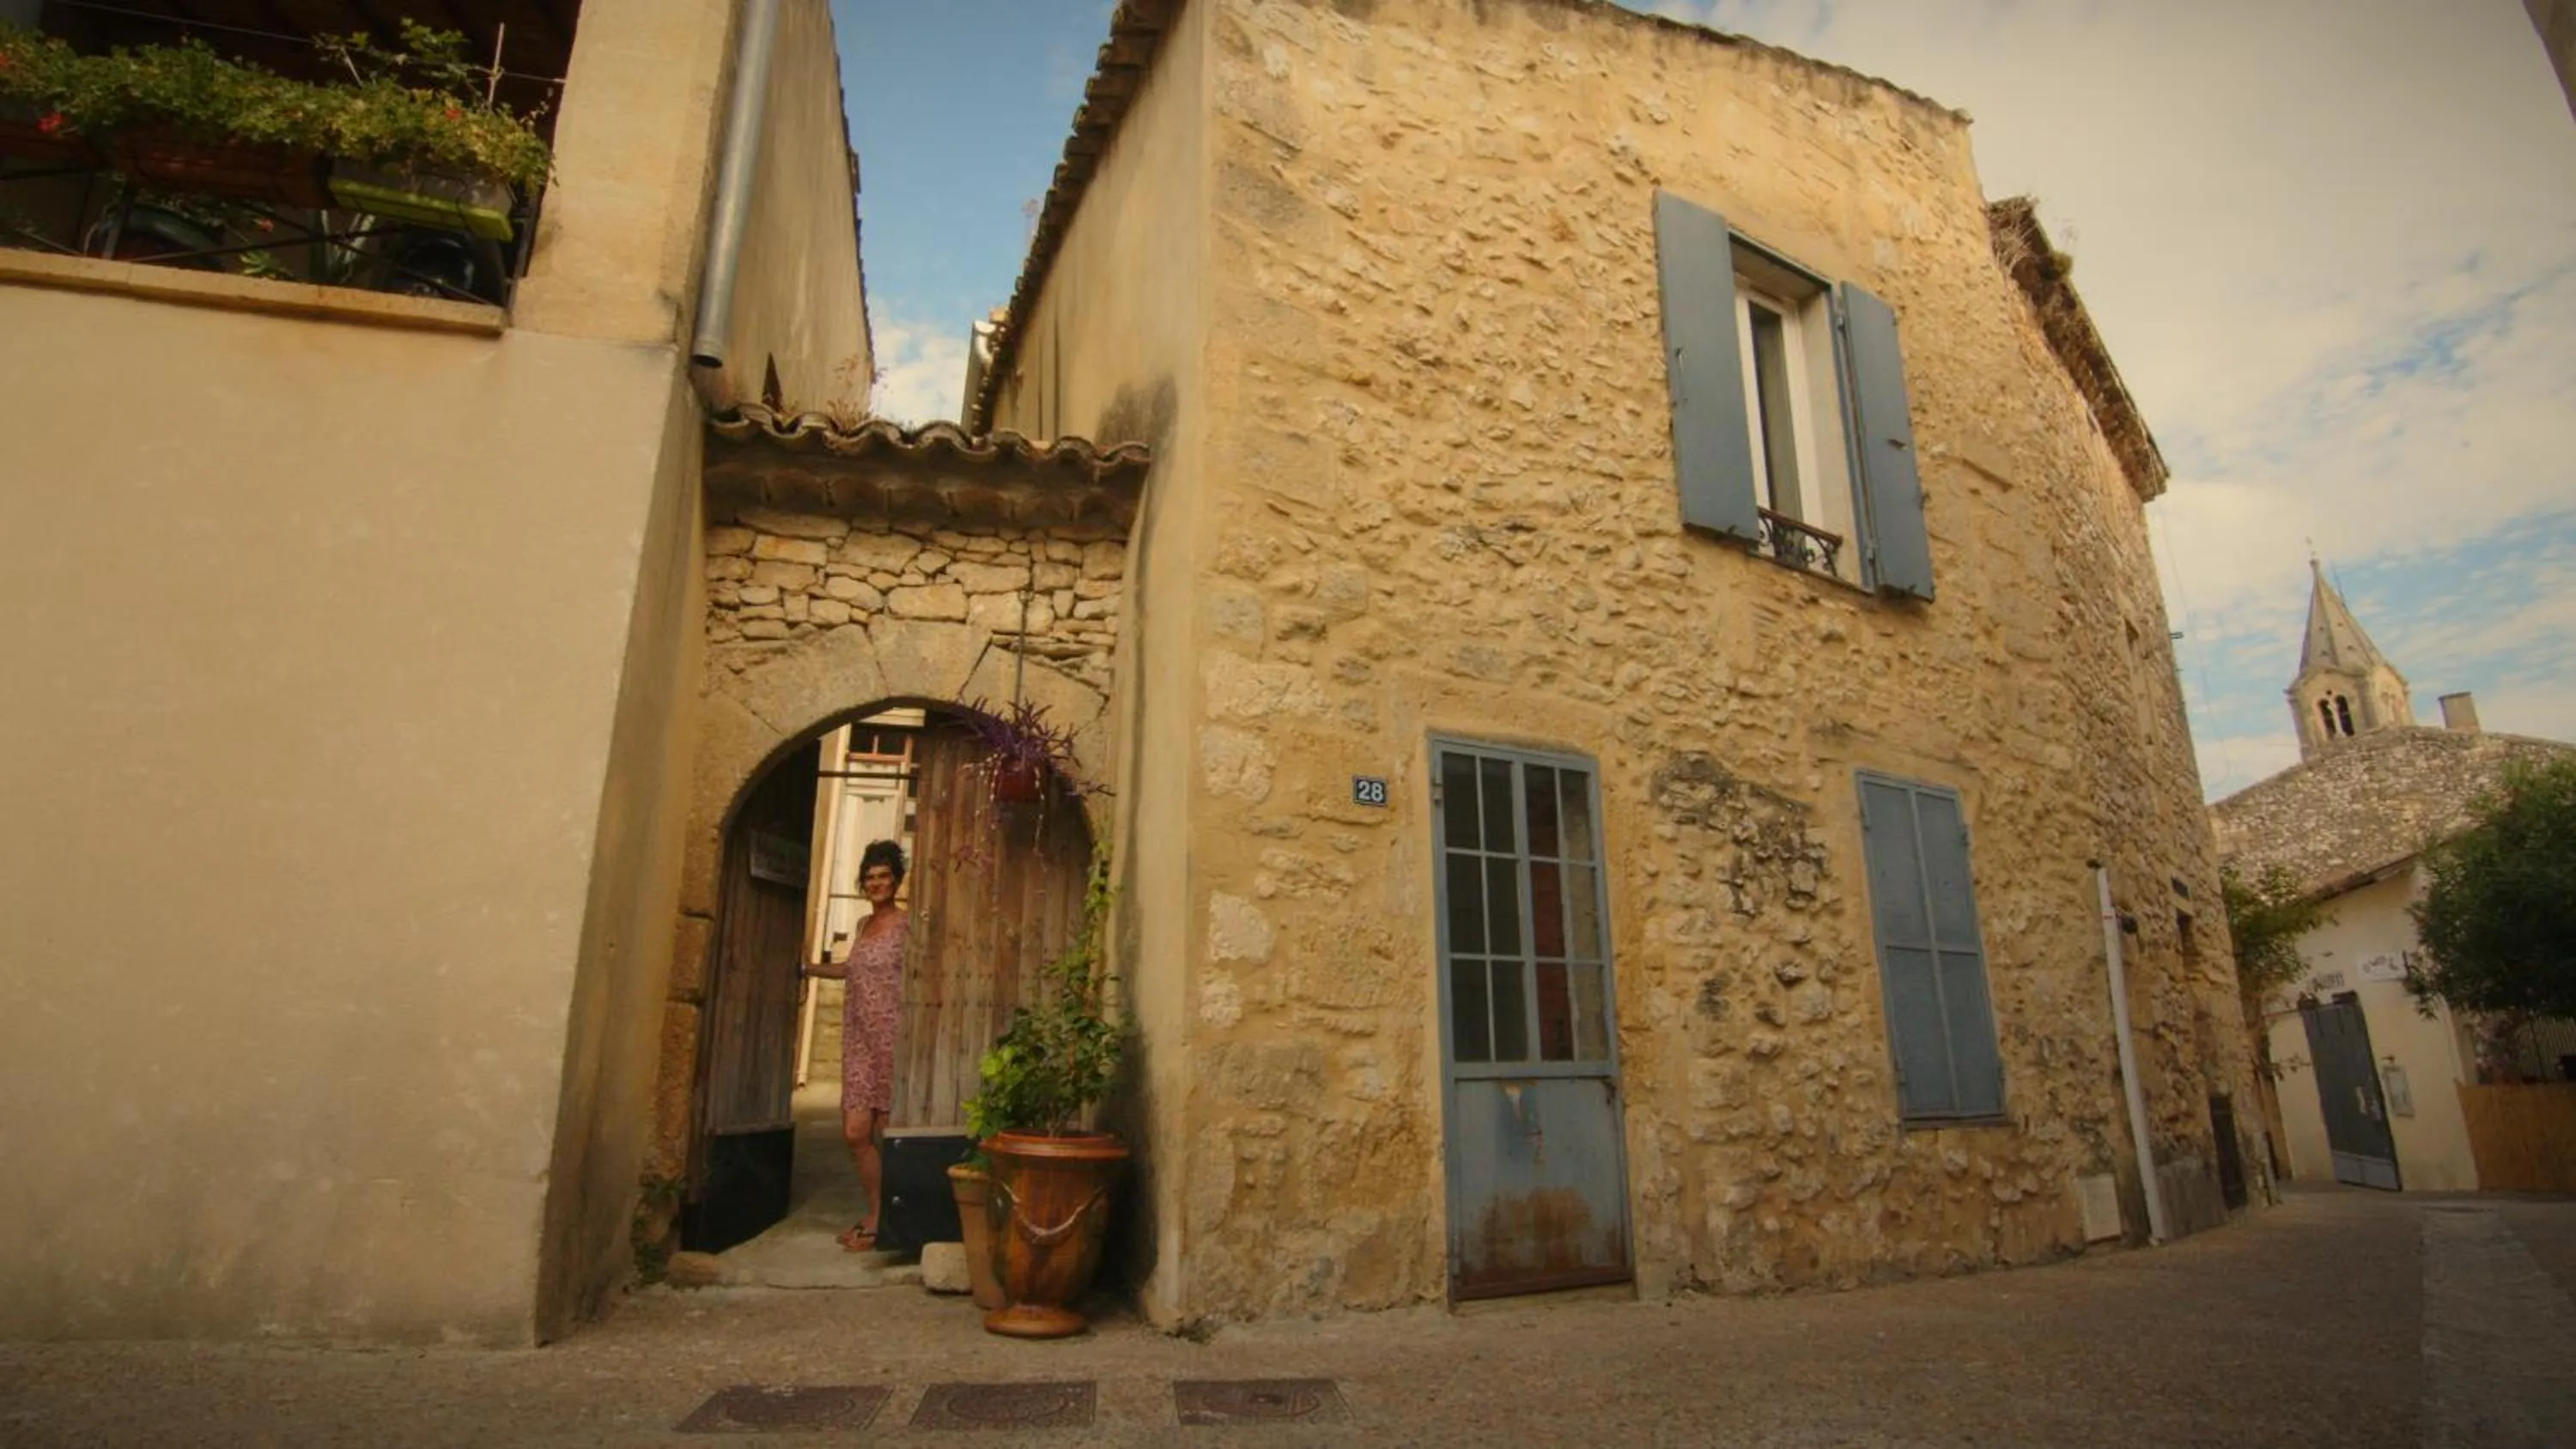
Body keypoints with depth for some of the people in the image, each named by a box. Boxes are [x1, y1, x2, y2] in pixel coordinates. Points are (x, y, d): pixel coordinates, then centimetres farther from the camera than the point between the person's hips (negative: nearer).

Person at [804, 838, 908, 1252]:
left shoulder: (907, 923, -6)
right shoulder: (864, 925, 15)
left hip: (891, 1039, -6)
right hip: (859, 1040, 6)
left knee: (886, 1134, -1)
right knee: (855, 1133, 4)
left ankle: (881, 1221, 11)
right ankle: (874, 1215, 19)